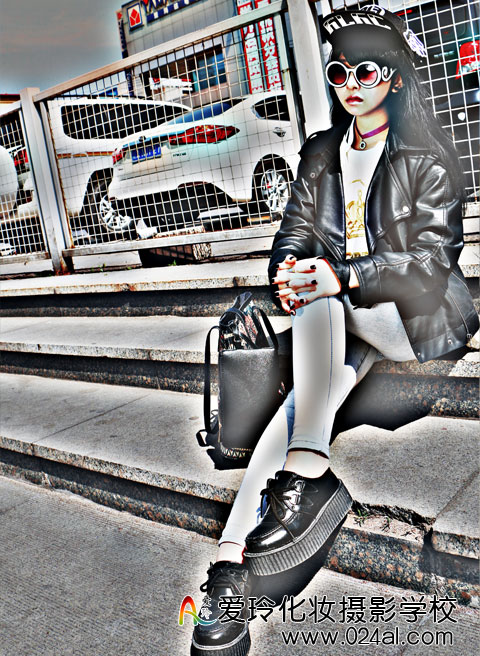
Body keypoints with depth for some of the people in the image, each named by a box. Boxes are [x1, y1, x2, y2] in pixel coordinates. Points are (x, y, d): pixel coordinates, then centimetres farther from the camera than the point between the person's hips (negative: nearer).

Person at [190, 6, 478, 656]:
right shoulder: (320, 155, 13)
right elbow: (295, 230, 9)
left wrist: (342, 278, -27)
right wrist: (288, 270, -17)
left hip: (422, 313, -3)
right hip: (346, 320, 3)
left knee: (320, 304, -33)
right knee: (314, 386, -26)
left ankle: (306, 470, -36)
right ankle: (233, 555, -35)